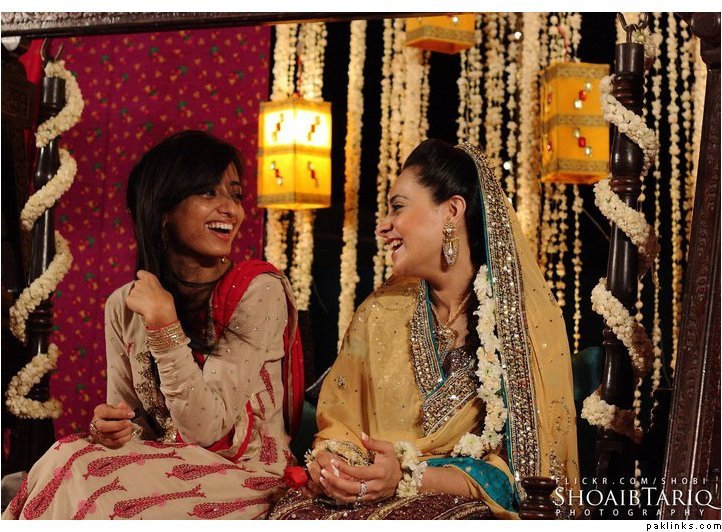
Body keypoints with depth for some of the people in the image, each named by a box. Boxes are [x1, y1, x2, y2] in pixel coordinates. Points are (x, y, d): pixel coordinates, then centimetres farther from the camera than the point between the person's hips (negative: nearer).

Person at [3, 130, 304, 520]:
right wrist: (109, 426, -15)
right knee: (68, 456, -25)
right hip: (163, 469, 4)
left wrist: (163, 323, -24)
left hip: (245, 481, -4)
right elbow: (129, 425, 9)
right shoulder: (124, 304, 1)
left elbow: (206, 428, -19)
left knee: (72, 470, -24)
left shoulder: (258, 290, -14)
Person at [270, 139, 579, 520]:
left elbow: (529, 465, -6)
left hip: (468, 504, -3)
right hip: (365, 494, 3)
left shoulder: (530, 319, -5)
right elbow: (338, 421, 11)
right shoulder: (380, 311, 6)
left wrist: (410, 478, -18)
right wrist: (328, 461, -13)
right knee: (292, 514, -27)